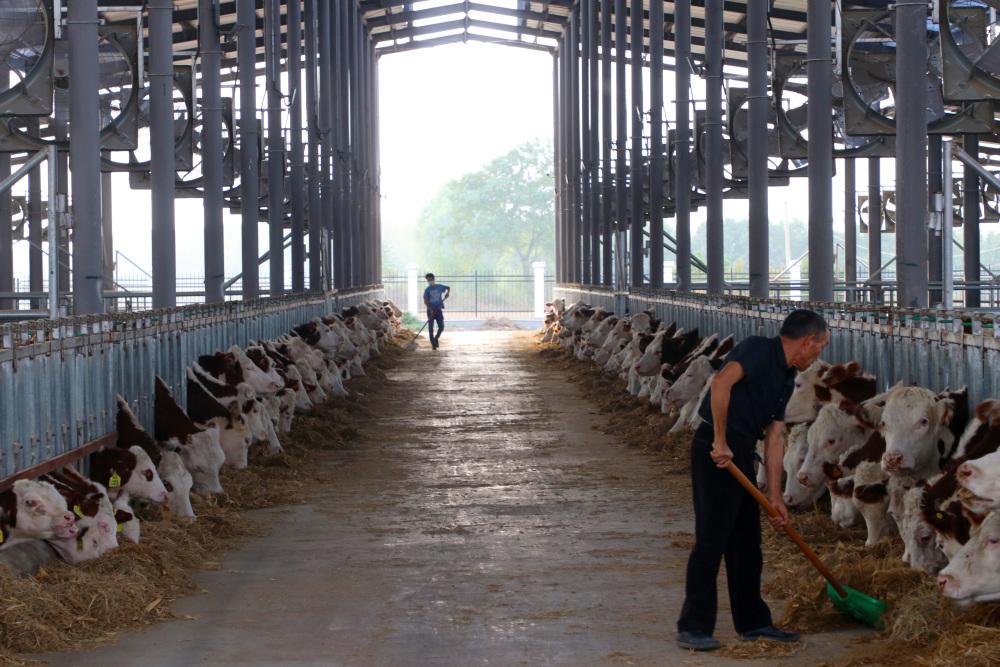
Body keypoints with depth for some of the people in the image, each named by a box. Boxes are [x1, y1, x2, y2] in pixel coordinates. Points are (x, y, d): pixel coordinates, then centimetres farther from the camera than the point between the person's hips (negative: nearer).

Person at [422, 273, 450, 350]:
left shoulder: (440, 287, 5)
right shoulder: (427, 290, -3)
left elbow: (448, 288, 23)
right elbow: (425, 301, -10)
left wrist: (447, 293, 3)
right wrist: (430, 309, -22)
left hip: (439, 310, 2)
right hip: (431, 311, -2)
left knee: (441, 327, -2)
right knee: (431, 328, -3)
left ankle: (436, 339, 25)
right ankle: (433, 344, 5)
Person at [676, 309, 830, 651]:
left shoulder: (786, 378, 17)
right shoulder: (760, 350, -11)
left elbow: (774, 437, 16)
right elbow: (722, 382, -28)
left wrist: (775, 496, 12)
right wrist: (720, 441, -25)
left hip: (741, 455, 10)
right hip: (717, 452, -10)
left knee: (747, 542, 14)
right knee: (711, 539, -8)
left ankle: (753, 622, 24)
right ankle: (693, 628, -3)